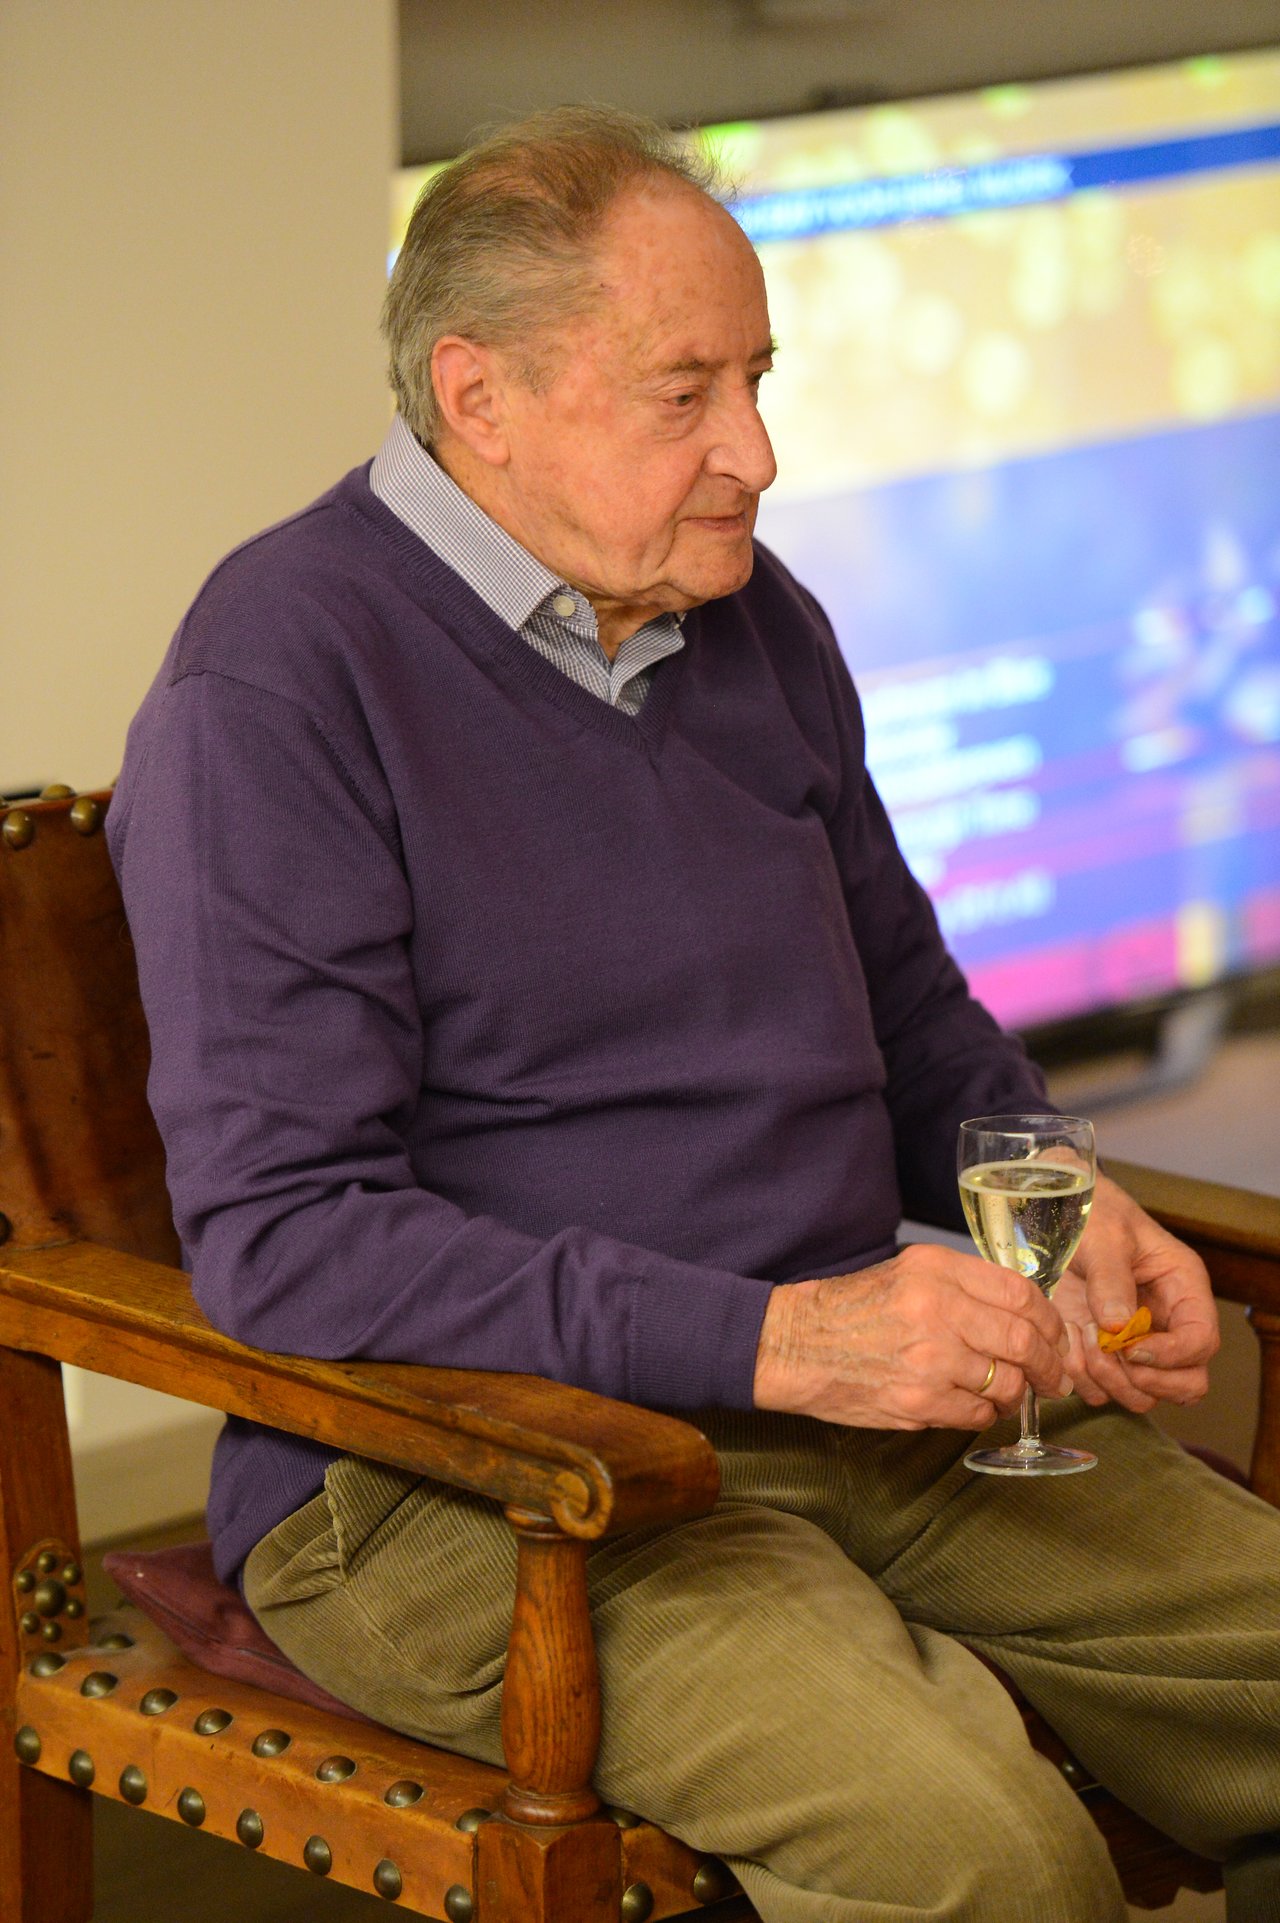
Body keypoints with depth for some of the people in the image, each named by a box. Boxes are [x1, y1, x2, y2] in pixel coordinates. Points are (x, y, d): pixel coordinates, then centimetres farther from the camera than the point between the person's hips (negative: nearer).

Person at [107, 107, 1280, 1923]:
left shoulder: (755, 624, 13)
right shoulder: (276, 686, -12)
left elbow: (913, 1014, 27)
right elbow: (284, 1236, -19)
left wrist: (1067, 1213, 4)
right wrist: (770, 1340, -25)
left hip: (848, 1395, 8)